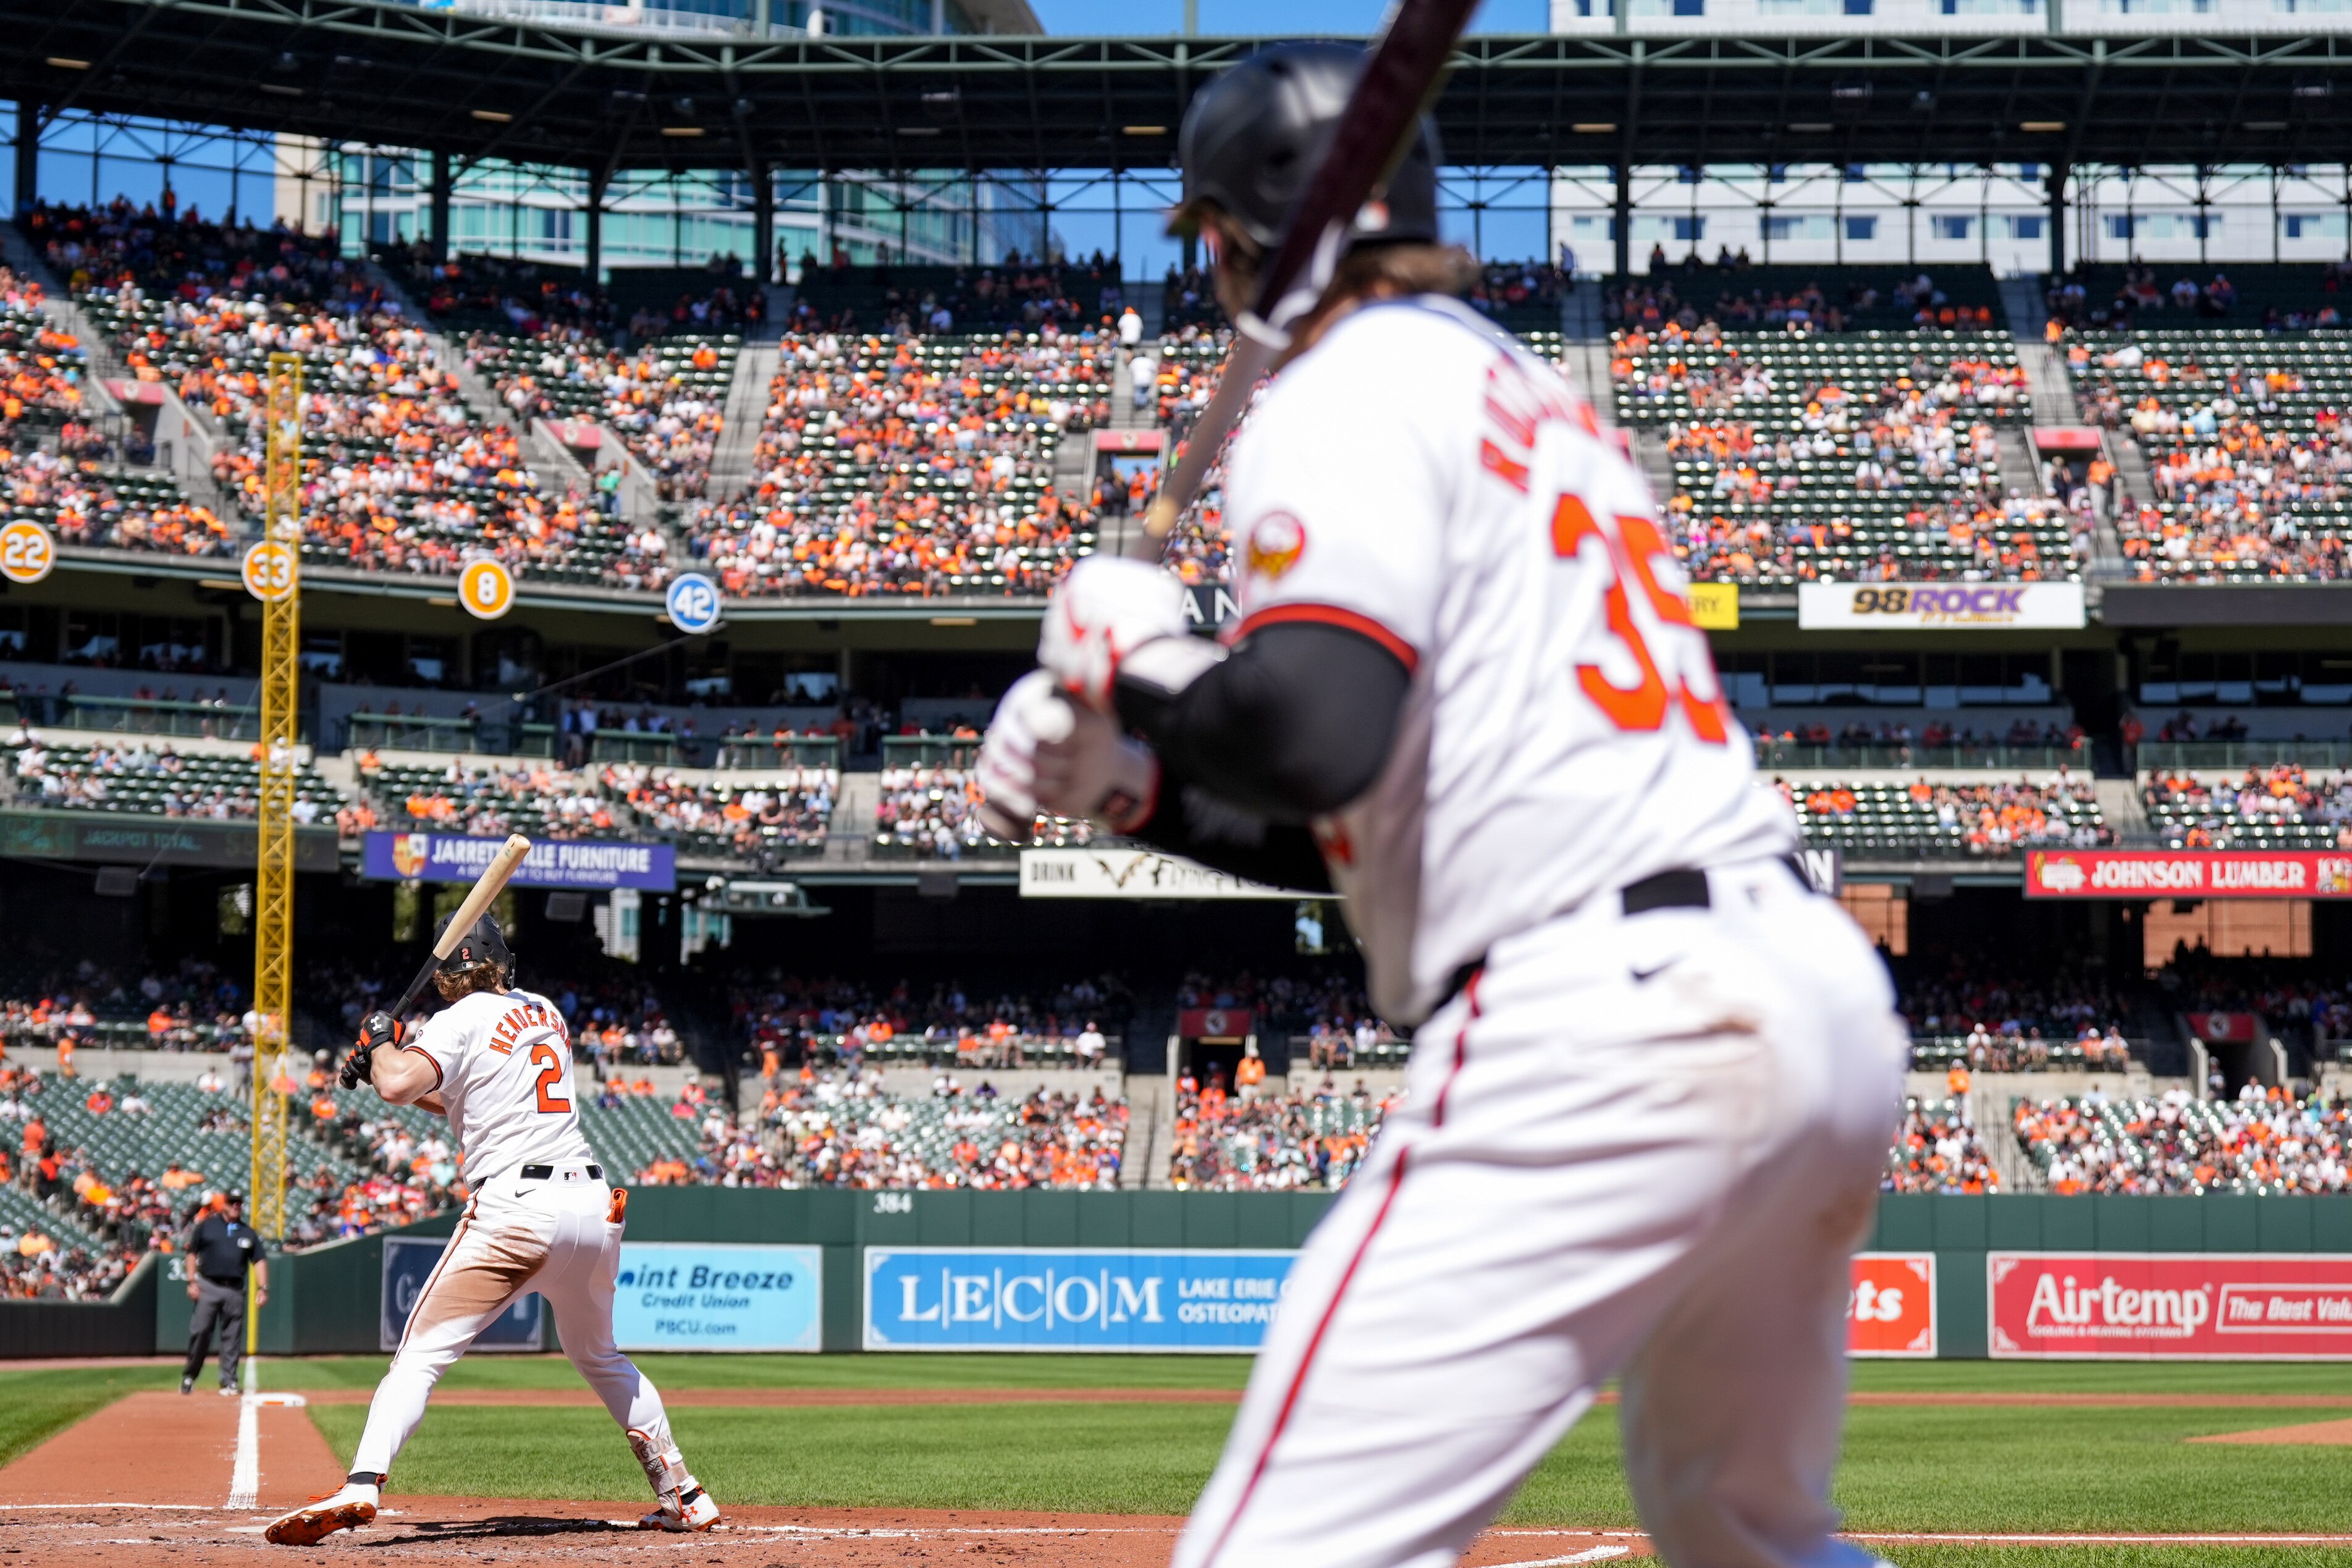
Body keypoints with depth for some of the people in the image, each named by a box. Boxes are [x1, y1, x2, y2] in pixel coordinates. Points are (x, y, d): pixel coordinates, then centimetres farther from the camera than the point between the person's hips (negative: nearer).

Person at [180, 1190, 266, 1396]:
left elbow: (259, 1261, 10)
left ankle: (229, 1381, 6)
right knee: (200, 1331, -6)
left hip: (235, 1290, 2)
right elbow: (192, 1253, 7)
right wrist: (192, 1282, -3)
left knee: (232, 1337, 1)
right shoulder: (206, 1226, 7)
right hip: (208, 1286, -2)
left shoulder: (248, 1233, 12)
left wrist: (263, 1288, -2)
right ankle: (189, 1376, 7)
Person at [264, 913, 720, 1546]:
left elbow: (399, 1086, -15)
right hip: (594, 1206, 7)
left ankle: (361, 1488, -27)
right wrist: (383, 1069, 29)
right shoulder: (546, 1014, 22)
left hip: (517, 1207, -7)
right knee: (600, 1356, 26)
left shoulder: (464, 1020, 0)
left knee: (422, 1352, -8)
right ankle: (683, 1494, 24)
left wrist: (381, 1044, 7)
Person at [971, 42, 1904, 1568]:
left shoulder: (1349, 387, -1)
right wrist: (1126, 775, 21)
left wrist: (1140, 668, 0)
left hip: (1596, 1027, -10)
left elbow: (1318, 731, -19)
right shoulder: (1526, 392, 26)